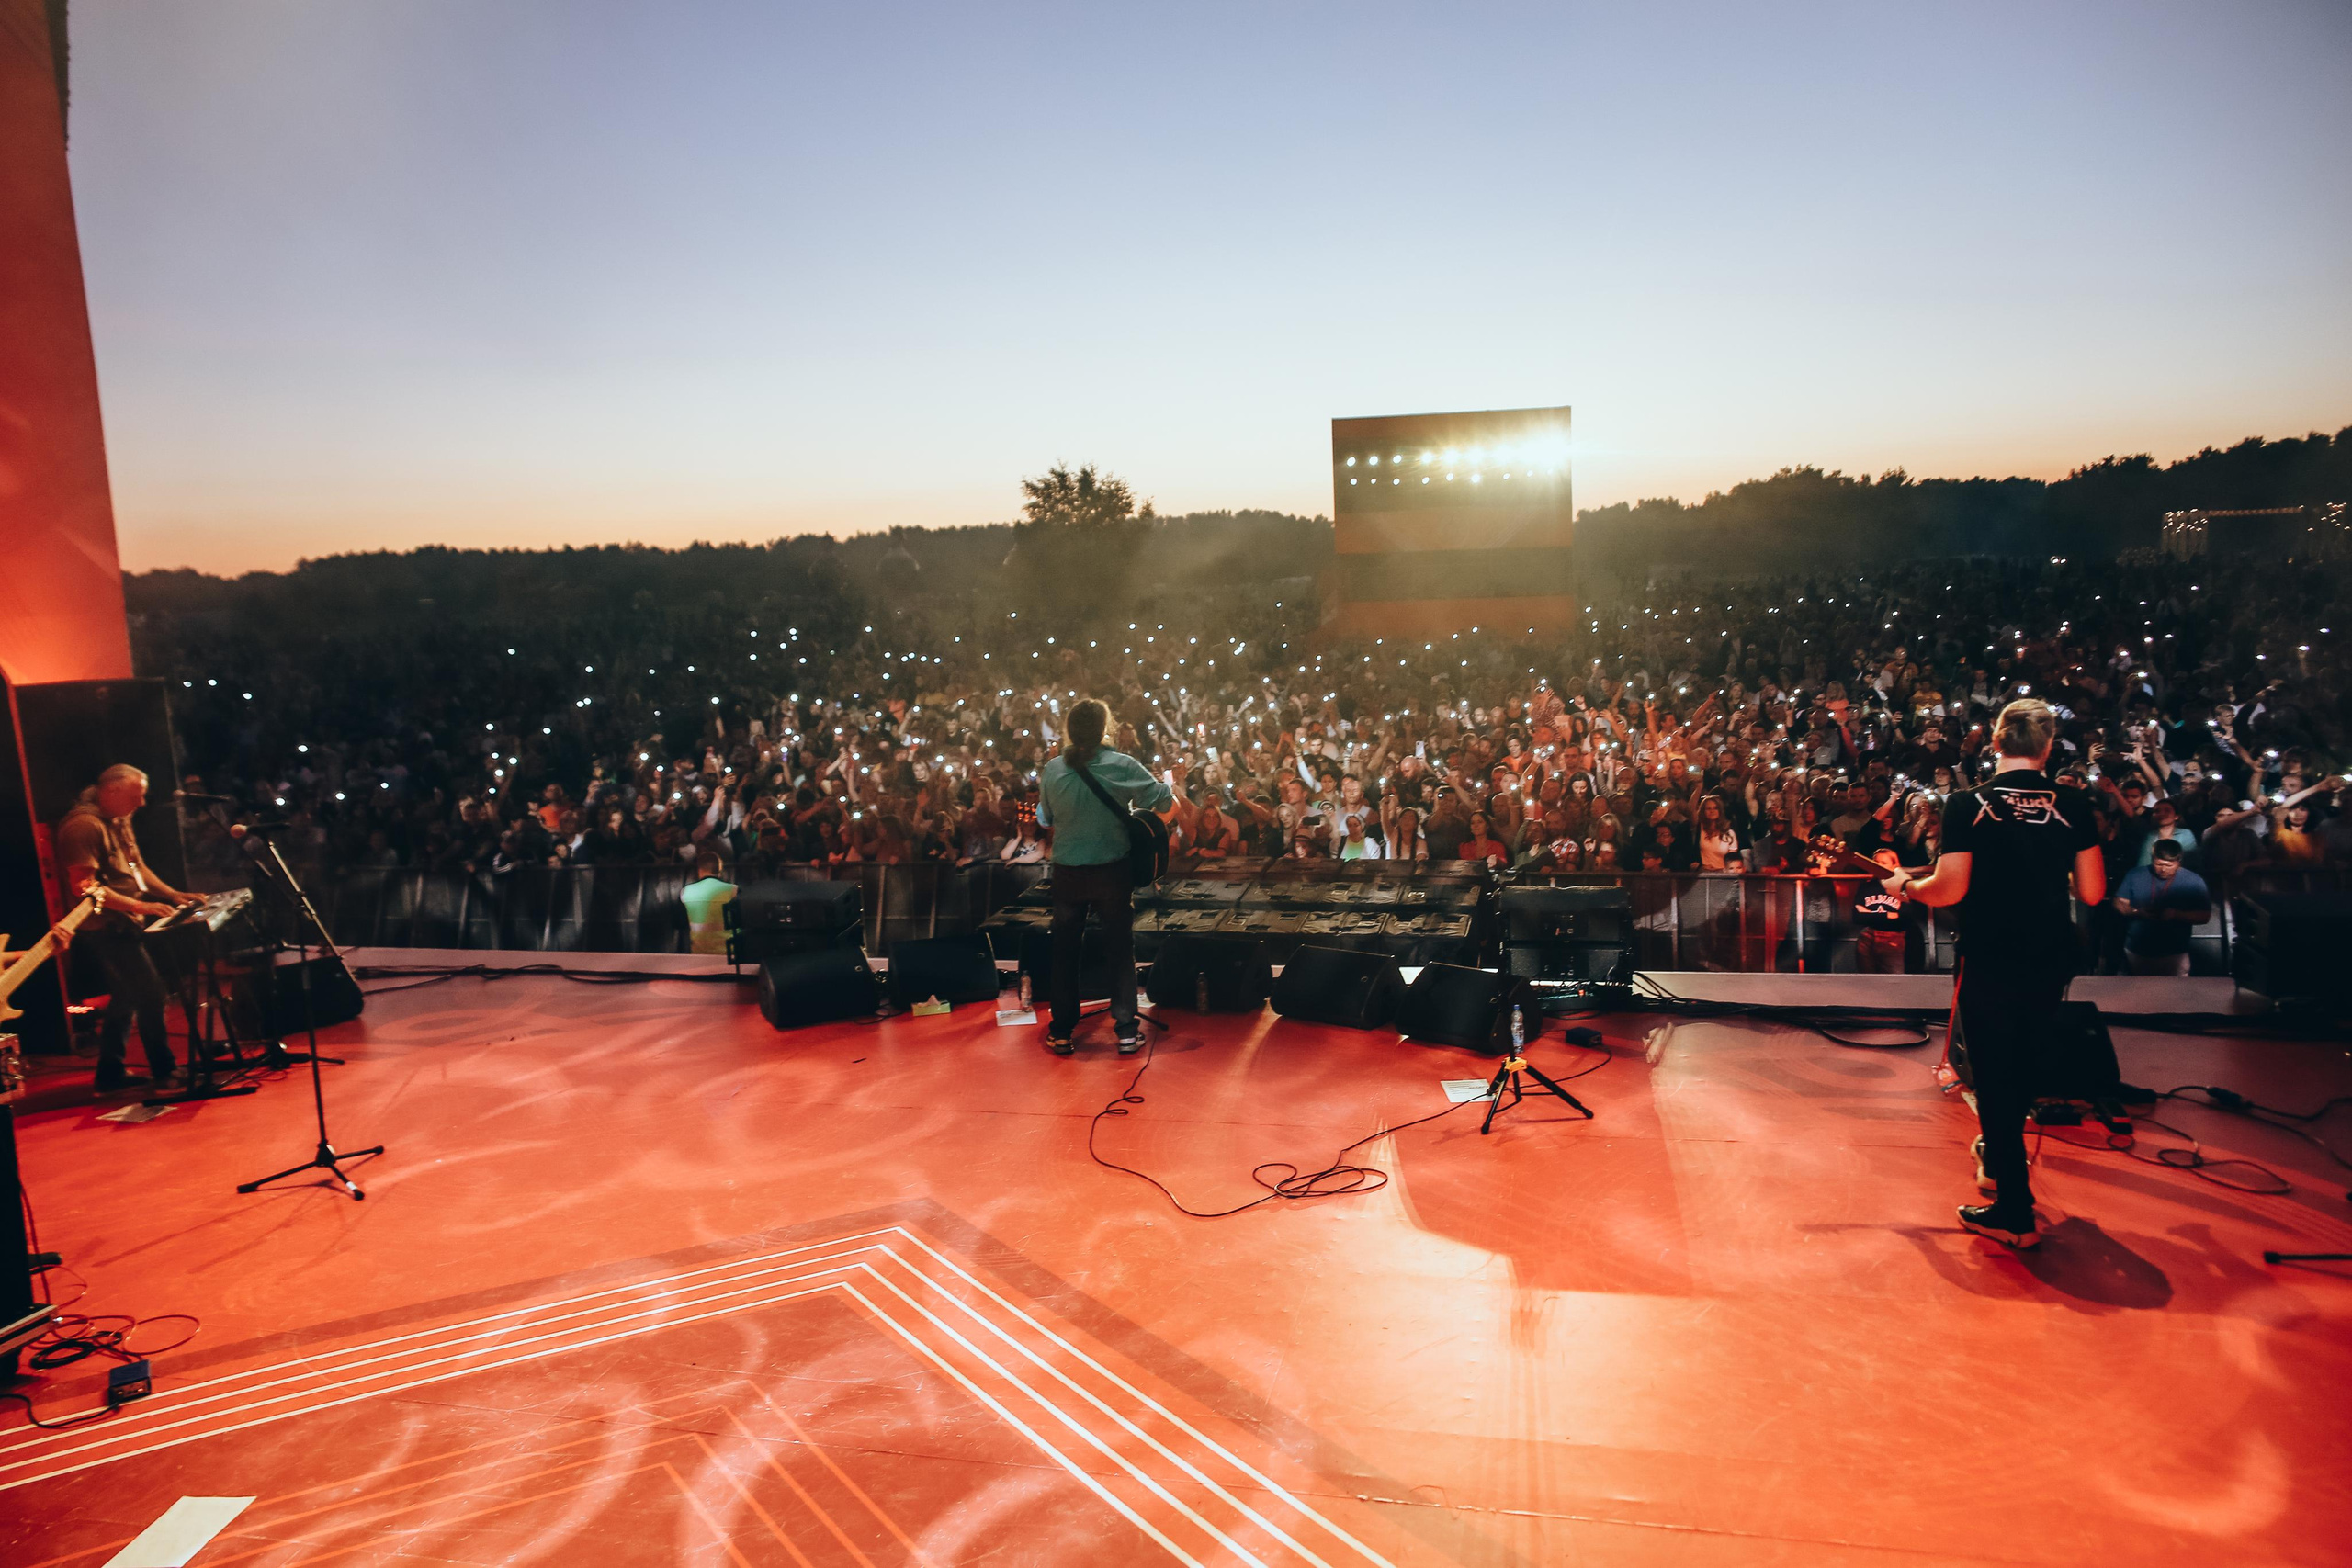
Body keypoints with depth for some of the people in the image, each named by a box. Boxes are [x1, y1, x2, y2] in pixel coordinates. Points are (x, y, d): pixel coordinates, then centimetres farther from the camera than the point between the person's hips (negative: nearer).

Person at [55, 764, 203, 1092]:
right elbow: (84, 886, -24)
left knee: (126, 996, 14)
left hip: (124, 922, 10)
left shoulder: (119, 820, 12)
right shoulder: (84, 825, -19)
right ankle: (164, 1070, 0)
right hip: (105, 926, -10)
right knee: (150, 990, -8)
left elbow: (136, 866, 20)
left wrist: (173, 895, 10)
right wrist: (138, 906, -27)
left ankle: (110, 1074, 23)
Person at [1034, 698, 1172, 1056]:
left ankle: (1061, 1033, 18)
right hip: (1112, 872, -2)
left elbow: (1045, 820, 7)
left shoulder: (1052, 770, -6)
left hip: (1068, 874, 2)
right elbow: (1169, 805, -8)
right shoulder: (1123, 765, -13)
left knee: (1065, 952, 14)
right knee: (1120, 950, 11)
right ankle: (1126, 1031, 12)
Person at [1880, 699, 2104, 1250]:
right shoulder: (2073, 803, -2)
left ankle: (2015, 1213, 8)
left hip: (1989, 961, -4)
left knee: (1994, 1074, 5)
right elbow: (2092, 892, -1)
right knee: (2020, 1065, 25)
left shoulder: (1968, 804, -11)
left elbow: (1949, 889, -15)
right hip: (2050, 961, 4)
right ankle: (1999, 1160, 43)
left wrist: (1906, 885, 4)